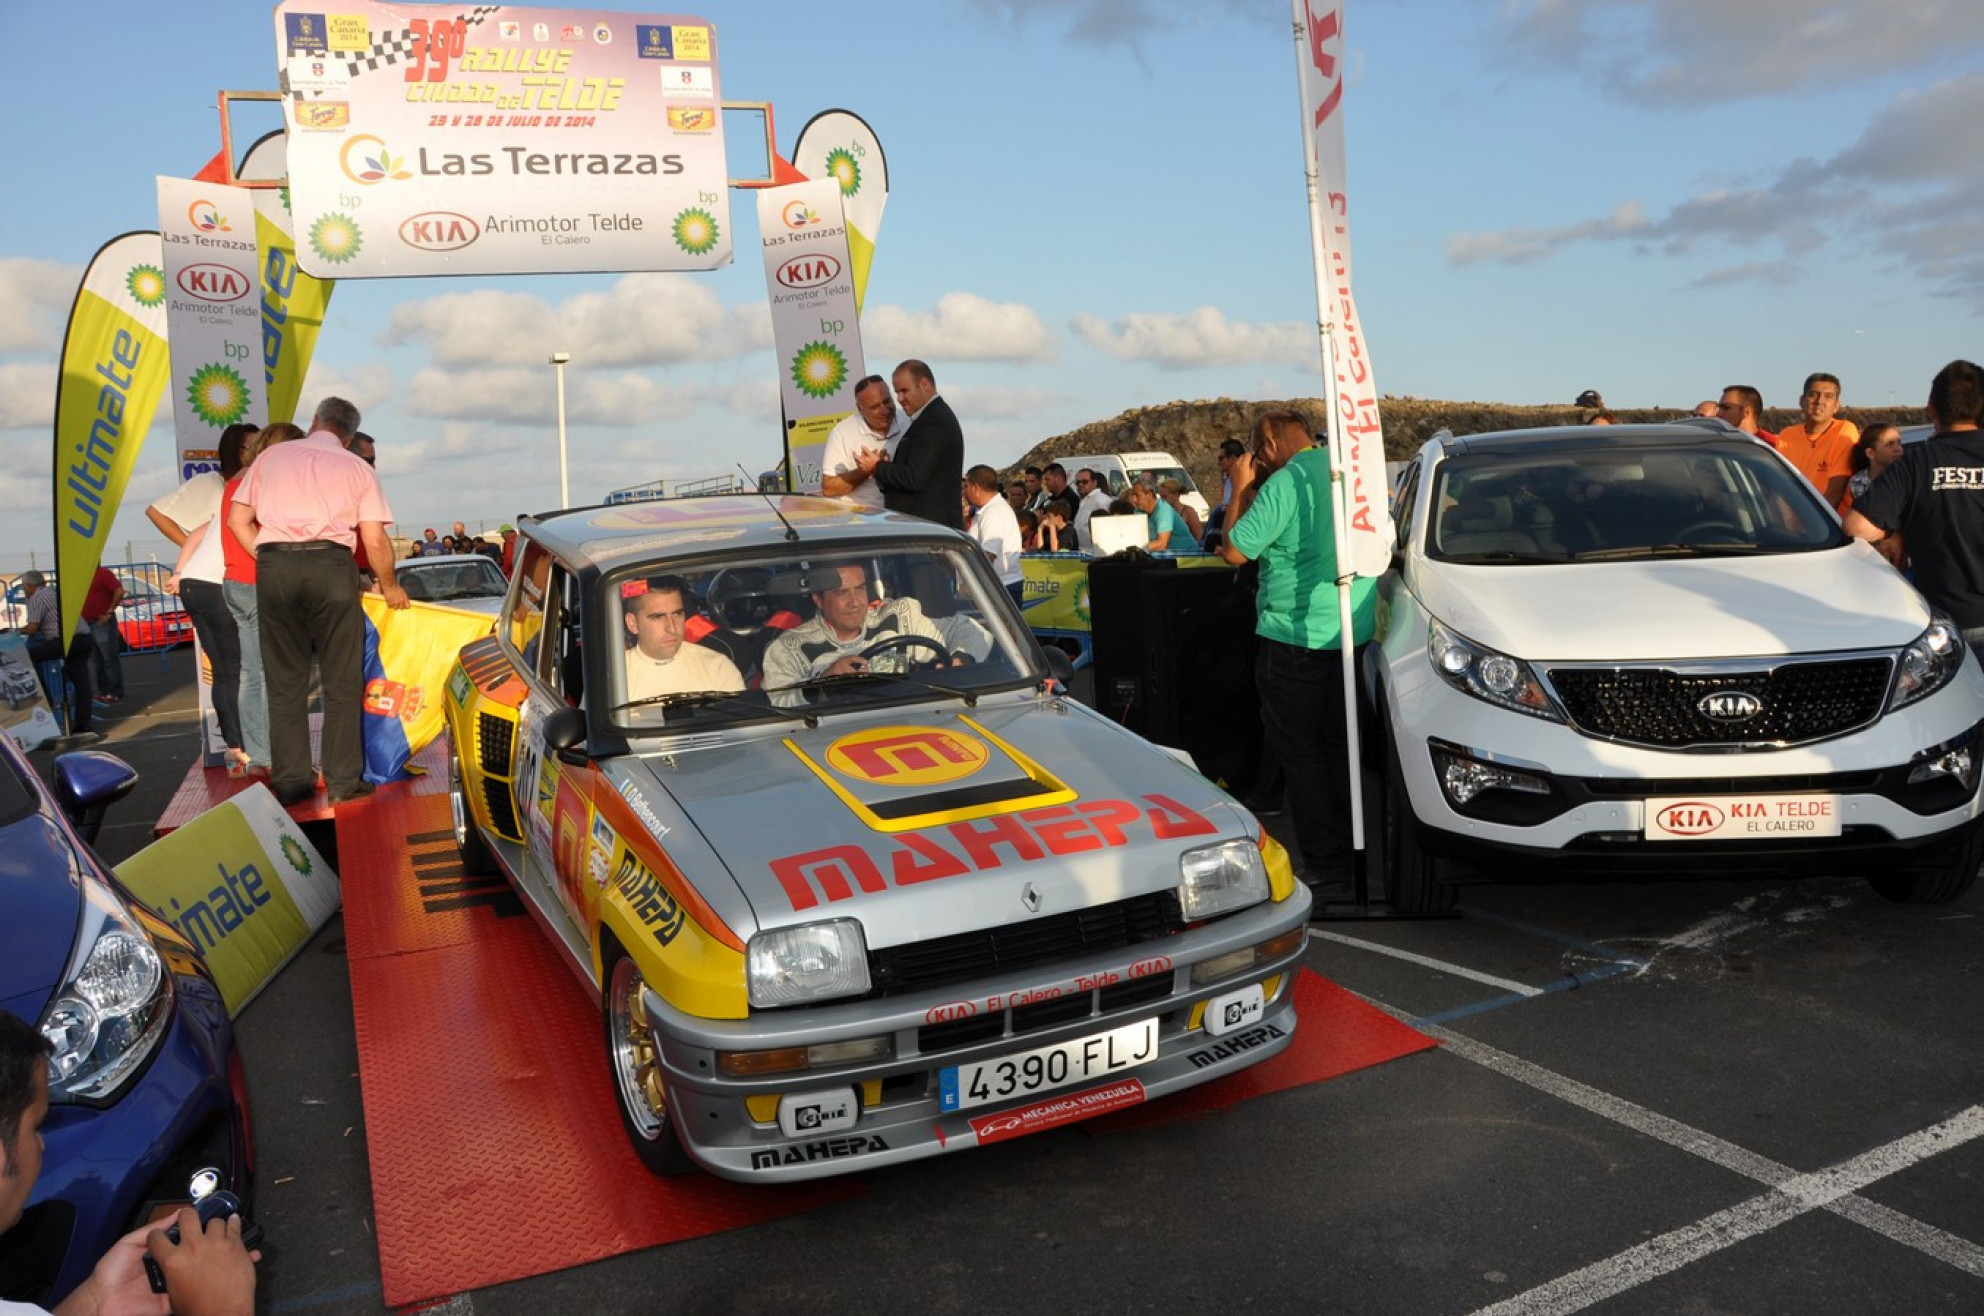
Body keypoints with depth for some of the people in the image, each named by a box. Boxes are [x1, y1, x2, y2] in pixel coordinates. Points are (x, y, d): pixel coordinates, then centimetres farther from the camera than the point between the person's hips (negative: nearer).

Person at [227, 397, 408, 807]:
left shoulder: (272, 456, 18)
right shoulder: (357, 467, 12)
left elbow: (238, 519, 13)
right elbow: (375, 541, 4)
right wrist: (389, 587, 18)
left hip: (273, 565, 2)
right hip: (330, 563, -2)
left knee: (285, 680, 9)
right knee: (342, 680, 6)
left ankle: (289, 782, 12)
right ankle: (343, 780, 6)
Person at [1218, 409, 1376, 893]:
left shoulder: (1286, 482, -15)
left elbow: (1235, 550, -14)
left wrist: (1239, 489, -2)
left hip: (1295, 633, -8)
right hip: (1352, 633, 8)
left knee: (1299, 749, 2)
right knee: (1339, 744, 18)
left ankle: (1325, 860, 4)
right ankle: (1353, 847, 26)